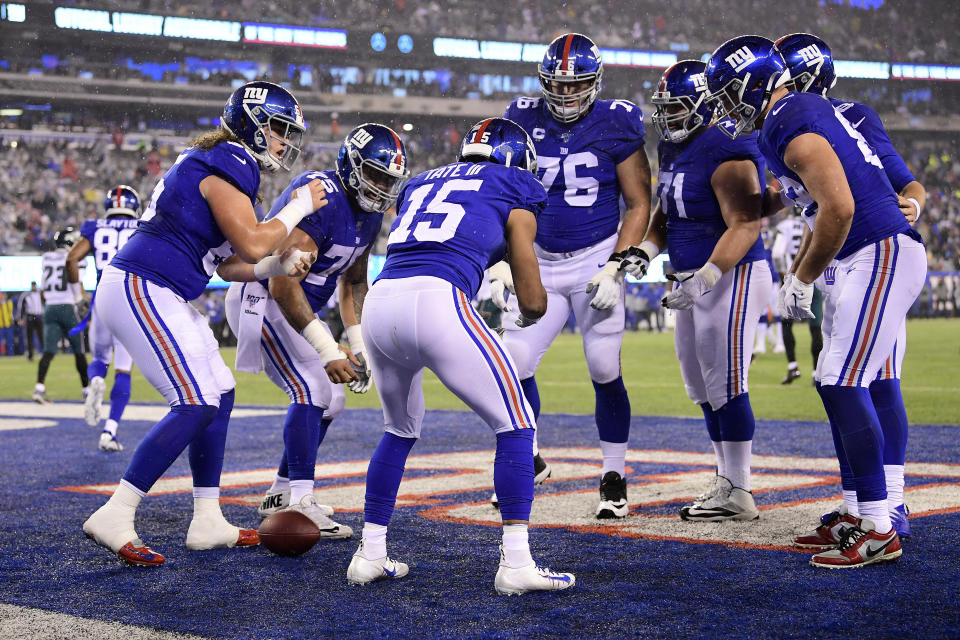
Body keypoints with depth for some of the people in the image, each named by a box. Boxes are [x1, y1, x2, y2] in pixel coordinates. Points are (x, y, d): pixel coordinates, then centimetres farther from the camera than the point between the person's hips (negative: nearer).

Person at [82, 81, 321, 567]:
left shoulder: (213, 164, 20)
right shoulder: (226, 164, -12)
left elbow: (227, 264, 19)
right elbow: (250, 245, -18)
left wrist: (279, 267, 5)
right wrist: (299, 207, -4)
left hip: (157, 296, 11)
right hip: (141, 289, -11)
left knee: (219, 395, 11)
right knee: (196, 405, -13)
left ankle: (207, 522, 15)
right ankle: (114, 518, -12)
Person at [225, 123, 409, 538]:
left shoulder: (369, 215, 3)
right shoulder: (319, 200, -27)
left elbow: (353, 283, 16)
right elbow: (283, 286, -31)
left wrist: (359, 346, 4)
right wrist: (327, 351, -33)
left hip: (300, 308, 10)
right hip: (263, 300, -10)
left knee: (329, 401, 8)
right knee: (311, 392, -18)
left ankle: (281, 494, 18)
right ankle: (300, 503, -16)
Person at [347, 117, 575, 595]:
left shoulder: (422, 183, 32)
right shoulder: (515, 190, 17)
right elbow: (532, 301, 15)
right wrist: (529, 313, 37)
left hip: (379, 303, 6)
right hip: (437, 304, -6)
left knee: (401, 430, 27)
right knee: (516, 425, 8)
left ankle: (369, 556, 28)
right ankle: (515, 563, 4)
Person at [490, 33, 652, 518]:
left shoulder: (616, 124, -6)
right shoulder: (524, 121, 1)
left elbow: (638, 205, -2)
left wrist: (615, 268, -12)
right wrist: (500, 264, -2)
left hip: (596, 259, -3)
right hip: (540, 263, 3)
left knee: (605, 373, -5)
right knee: (513, 365, -3)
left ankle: (613, 477, 12)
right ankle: (528, 461, 21)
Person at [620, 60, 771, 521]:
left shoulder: (726, 153, -19)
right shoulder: (673, 149, 11)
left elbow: (745, 225, -23)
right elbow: (666, 209, 21)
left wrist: (704, 277, -31)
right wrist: (647, 248, 3)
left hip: (732, 277, -10)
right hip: (696, 278, 10)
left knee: (725, 385, -7)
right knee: (702, 388, 13)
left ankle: (737, 494, 1)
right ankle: (726, 479, 24)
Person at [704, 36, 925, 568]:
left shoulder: (789, 126, -15)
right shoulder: (806, 110, 17)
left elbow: (838, 209, -23)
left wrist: (803, 279, -11)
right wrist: (798, 273, 22)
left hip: (882, 256, -10)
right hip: (872, 259, 10)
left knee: (842, 384, -11)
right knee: (837, 384, 12)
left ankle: (879, 531, -9)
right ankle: (860, 515, 18)